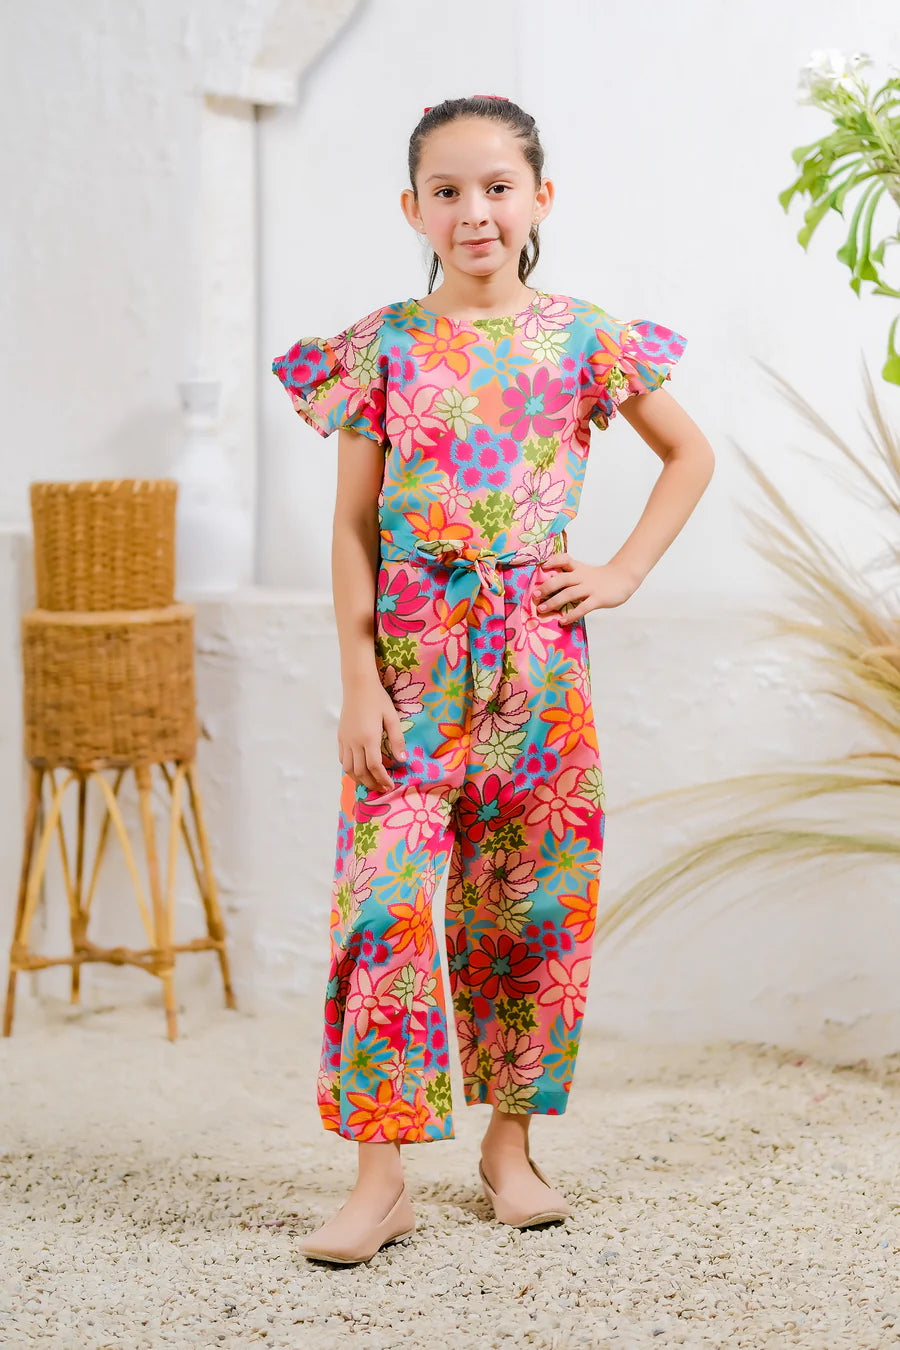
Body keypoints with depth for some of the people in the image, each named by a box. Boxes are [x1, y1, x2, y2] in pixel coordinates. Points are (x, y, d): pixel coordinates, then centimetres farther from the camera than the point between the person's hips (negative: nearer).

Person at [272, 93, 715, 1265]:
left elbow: (691, 454, 16)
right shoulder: (382, 346, 1)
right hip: (412, 653, -1)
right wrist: (359, 677, -6)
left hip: (536, 654, 1)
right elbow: (353, 524, 1)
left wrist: (625, 573, 6)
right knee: (386, 897, -9)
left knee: (532, 902, 7)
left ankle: (510, 1143, 22)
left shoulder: (580, 337, 4)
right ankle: (381, 1177, -4)